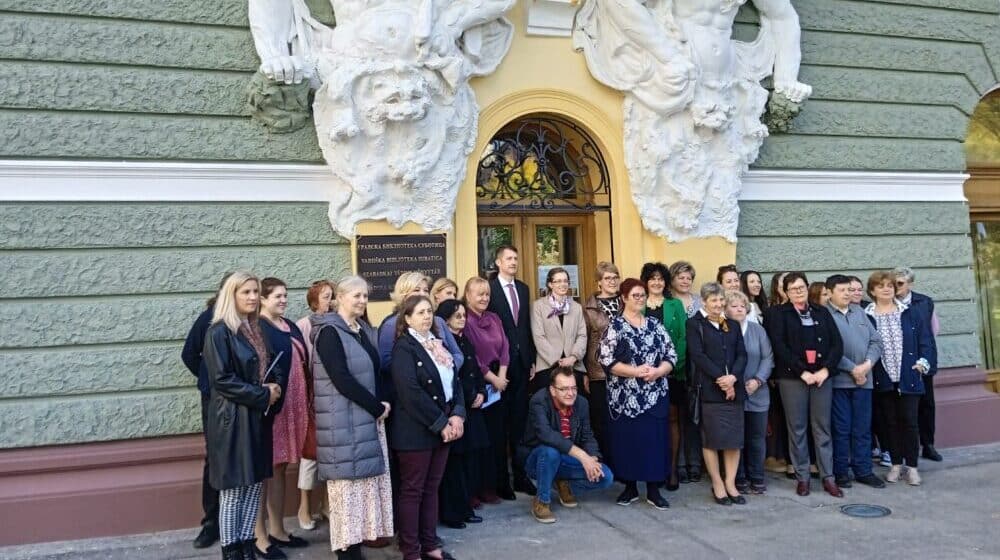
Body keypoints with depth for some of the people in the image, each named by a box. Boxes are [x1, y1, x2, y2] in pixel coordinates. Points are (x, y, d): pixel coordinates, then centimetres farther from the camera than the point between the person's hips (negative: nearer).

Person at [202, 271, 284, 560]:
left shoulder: (256, 330, 11)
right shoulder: (219, 332, -11)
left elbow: (272, 369, 17)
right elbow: (222, 379, -17)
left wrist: (275, 387, -5)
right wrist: (262, 395, -15)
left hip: (258, 417, 7)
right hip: (232, 418, -7)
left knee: (255, 484, 11)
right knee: (233, 488, 1)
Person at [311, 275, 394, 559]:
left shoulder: (365, 330, 12)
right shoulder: (329, 332, -12)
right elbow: (342, 379, -20)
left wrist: (381, 403, -3)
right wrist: (377, 406, -14)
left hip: (368, 418, 8)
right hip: (343, 421, -8)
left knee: (365, 481, 11)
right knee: (347, 483, 0)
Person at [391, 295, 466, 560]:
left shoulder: (438, 344, 11)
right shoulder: (404, 347, -12)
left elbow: (454, 381, 10)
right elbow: (411, 392, -20)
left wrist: (457, 415, -6)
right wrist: (441, 423, -17)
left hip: (443, 428, 7)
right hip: (416, 431, -7)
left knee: (431, 488, 15)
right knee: (412, 491, 4)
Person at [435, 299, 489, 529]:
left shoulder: (466, 342, 15)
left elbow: (476, 372, 17)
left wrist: (481, 393, 1)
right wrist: (469, 397, -12)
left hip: (471, 409, 8)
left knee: (471, 458, 9)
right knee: (454, 460, -2)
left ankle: (466, 506, 22)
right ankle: (451, 512, 9)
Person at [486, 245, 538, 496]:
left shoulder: (523, 288, 12)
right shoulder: (489, 289, -7)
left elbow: (527, 325, 14)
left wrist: (532, 359, 10)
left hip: (521, 362, 5)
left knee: (519, 418, 8)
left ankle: (520, 473, 15)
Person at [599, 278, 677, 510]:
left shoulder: (655, 325, 9)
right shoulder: (614, 327, -3)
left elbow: (671, 355, 7)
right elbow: (606, 360, -11)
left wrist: (658, 371, -13)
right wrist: (635, 372, -18)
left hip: (656, 395, 3)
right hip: (625, 397, -3)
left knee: (655, 439, 4)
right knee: (627, 440, 4)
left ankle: (654, 490, 15)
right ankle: (630, 487, 19)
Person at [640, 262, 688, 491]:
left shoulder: (675, 305, 6)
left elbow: (683, 337, 0)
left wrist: (674, 364, -11)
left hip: (672, 370, -1)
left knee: (672, 418, 1)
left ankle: (672, 468, 9)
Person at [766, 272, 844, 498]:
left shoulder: (822, 312, 13)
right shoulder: (778, 313, 2)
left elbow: (836, 343, 7)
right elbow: (779, 346, -7)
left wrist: (825, 369, -7)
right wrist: (802, 371, -12)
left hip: (821, 376, 3)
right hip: (792, 377, -2)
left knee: (823, 428, 6)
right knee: (797, 428, 3)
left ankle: (828, 478, 14)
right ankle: (802, 478, 12)